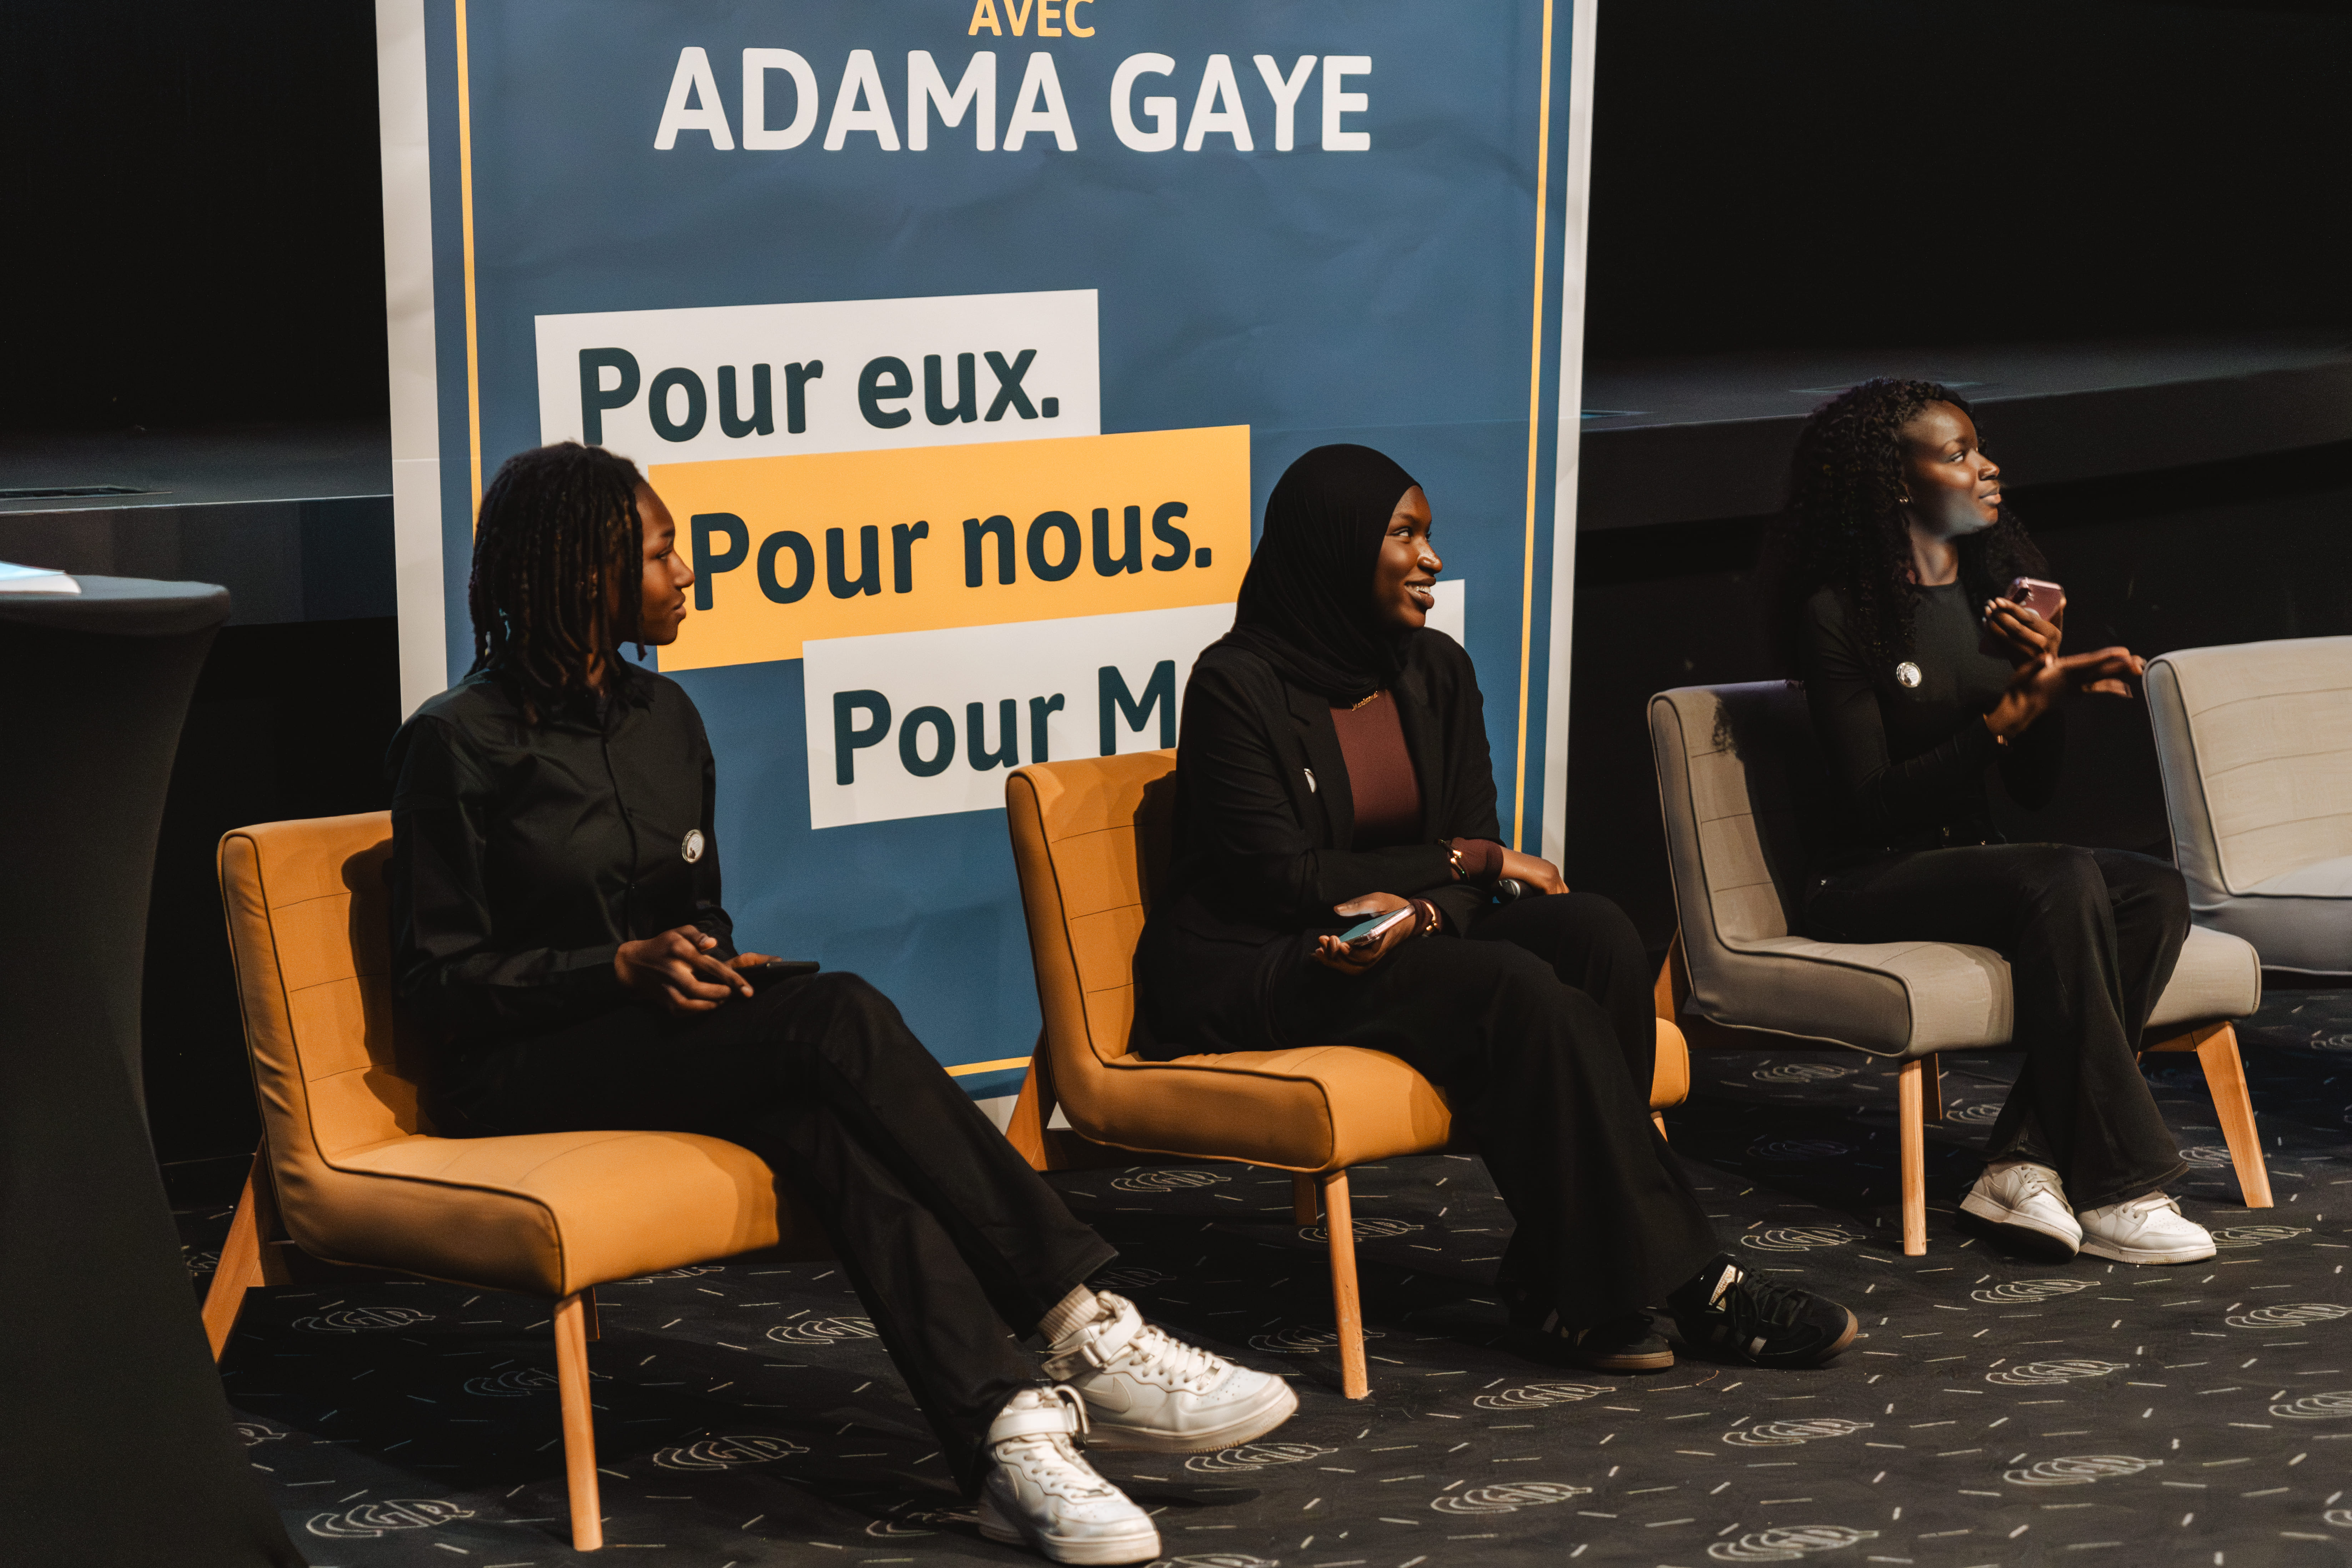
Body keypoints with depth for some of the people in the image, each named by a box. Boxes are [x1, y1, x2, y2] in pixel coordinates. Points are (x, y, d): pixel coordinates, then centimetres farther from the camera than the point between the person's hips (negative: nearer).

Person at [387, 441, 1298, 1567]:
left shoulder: (663, 718, 14)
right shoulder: (459, 742, -6)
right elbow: (438, 977, -6)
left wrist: (712, 965, -1)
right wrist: (623, 968, -19)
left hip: (669, 1044, 6)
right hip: (530, 1075, -6)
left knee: (829, 1129, -33)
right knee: (841, 1020, -32)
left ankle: (1008, 1438, -48)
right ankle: (1081, 1336, -33)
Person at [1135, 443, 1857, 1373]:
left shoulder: (1435, 671, 10)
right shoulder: (1237, 685, -10)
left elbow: (1478, 850, 5)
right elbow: (1279, 876, -14)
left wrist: (1418, 910, -19)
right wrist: (1465, 861, -10)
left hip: (1413, 941, 7)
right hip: (1251, 971, -6)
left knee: (1595, 935, -23)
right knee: (1518, 990, -31)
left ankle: (1563, 1289, -23)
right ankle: (1684, 1282, -26)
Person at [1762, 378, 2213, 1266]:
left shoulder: (1996, 592, 11)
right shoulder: (1838, 614, -10)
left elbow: (2034, 789, 11)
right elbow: (1875, 801, -16)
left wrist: (2052, 679, -8)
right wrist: (2003, 718, -24)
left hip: (1975, 859, 7)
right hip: (1868, 882, -7)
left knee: (2156, 894, -22)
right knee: (2066, 881, -33)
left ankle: (2026, 1162, -28)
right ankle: (2113, 1191, -30)